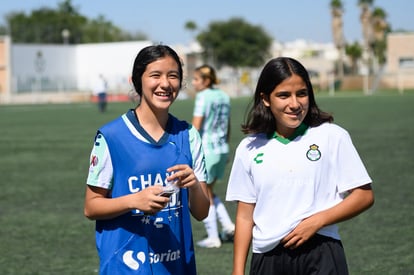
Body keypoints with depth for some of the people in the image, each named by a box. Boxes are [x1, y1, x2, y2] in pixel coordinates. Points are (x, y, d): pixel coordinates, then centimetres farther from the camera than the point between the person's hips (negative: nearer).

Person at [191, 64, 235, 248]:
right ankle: (228, 225, 11)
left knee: (205, 195, 4)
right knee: (209, 192, 21)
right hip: (222, 150, 8)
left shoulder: (203, 97, -13)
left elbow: (196, 128, -18)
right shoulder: (224, 96, 9)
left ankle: (213, 237, 7)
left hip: (206, 150, -8)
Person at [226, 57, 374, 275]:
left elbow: (364, 195, -1)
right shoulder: (249, 148, 7)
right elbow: (245, 216, 9)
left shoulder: (333, 136, -1)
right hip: (267, 257, 3)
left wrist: (317, 221, -13)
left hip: (320, 256, -2)